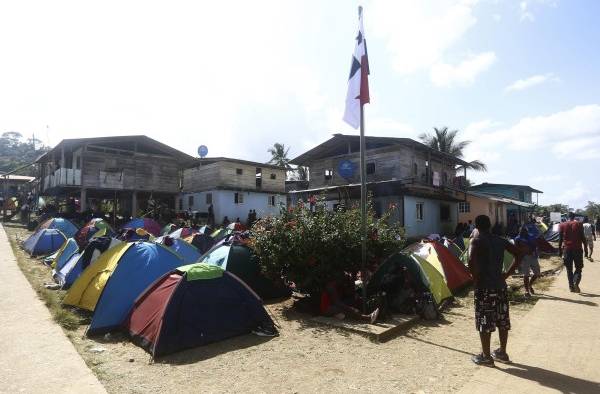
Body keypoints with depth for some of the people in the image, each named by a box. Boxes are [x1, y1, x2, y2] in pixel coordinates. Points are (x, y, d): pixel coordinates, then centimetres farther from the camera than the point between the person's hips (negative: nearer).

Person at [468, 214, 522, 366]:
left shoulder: (476, 241, -11)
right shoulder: (500, 240, 8)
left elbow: (471, 262, -26)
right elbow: (518, 255, 11)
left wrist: (475, 278, -11)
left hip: (484, 286, -7)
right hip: (500, 284, 7)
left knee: (484, 323, 3)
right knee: (502, 320, 16)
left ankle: (486, 356, 12)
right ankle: (502, 353, 29)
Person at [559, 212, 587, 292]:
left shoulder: (562, 225, 3)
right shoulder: (579, 224, 0)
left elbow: (560, 239, 2)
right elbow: (583, 237, -2)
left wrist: (559, 250, 6)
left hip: (567, 249, 1)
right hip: (577, 249, -1)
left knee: (569, 269, 9)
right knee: (578, 268, 7)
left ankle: (571, 286, 7)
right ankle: (576, 283, -16)